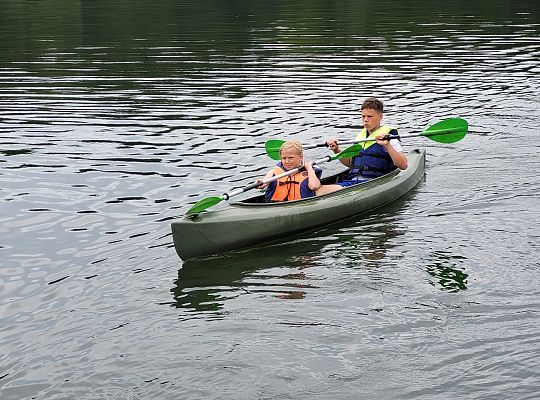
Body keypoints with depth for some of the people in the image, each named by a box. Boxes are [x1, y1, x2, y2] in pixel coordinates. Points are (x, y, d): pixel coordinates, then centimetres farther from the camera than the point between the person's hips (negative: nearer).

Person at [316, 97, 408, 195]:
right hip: (351, 181, 6)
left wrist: (387, 146, -21)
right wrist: (337, 151, 17)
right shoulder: (360, 136, 22)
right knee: (320, 189, -26)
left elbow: (403, 165, -9)